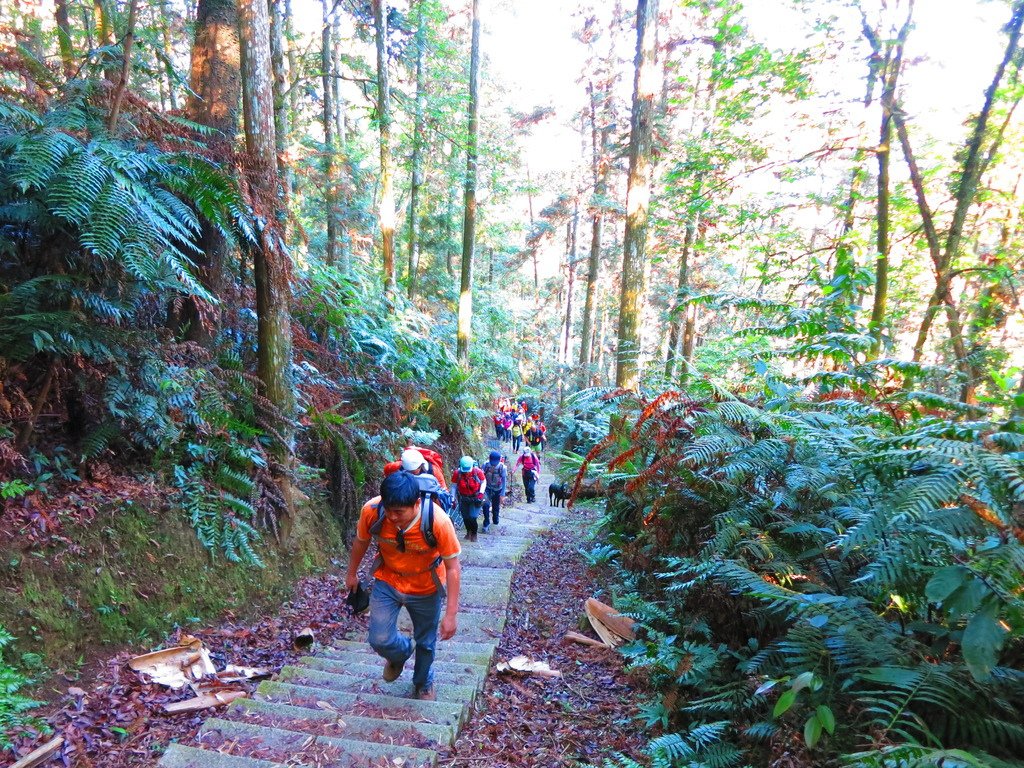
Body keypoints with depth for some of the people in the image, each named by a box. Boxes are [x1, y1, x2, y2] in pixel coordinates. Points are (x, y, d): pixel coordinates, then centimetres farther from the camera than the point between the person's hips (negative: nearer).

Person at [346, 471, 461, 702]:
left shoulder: (438, 521, -36)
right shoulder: (371, 510, -29)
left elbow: (452, 567, -23)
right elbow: (361, 542, -5)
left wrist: (451, 614, -21)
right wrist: (352, 574, 11)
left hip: (426, 589, -1)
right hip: (387, 582, 2)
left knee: (426, 643, 16)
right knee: (380, 640, -3)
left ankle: (423, 683, 48)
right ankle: (399, 654, 35)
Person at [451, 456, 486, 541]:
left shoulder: (478, 472, -22)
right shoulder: (457, 473, -20)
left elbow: (484, 482, -4)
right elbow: (454, 486, -6)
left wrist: (481, 493, -15)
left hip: (475, 498, -2)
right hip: (463, 498, 2)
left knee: (472, 517, -9)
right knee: (465, 517, 11)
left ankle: (474, 534, 19)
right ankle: (468, 531, 41)